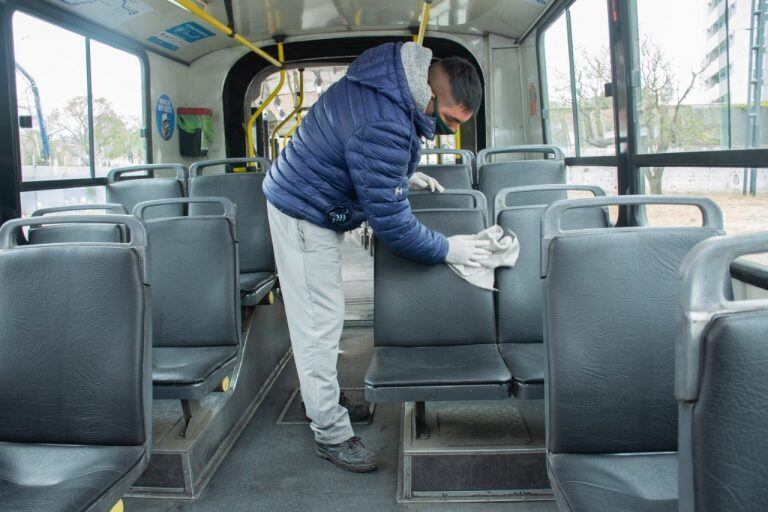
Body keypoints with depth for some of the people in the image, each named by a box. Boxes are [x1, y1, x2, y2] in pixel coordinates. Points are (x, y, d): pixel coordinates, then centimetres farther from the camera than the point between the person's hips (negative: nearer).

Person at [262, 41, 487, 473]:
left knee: (320, 316, 20)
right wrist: (447, 249, -16)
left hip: (304, 197, 10)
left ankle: (324, 398, 38)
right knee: (320, 320, -4)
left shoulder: (389, 84, -2)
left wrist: (404, 177, 10)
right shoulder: (384, 127, -34)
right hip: (304, 214, -10)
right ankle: (332, 434, 9)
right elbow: (391, 222, -28)